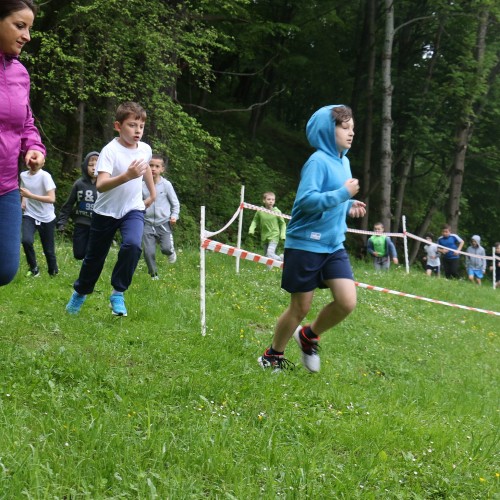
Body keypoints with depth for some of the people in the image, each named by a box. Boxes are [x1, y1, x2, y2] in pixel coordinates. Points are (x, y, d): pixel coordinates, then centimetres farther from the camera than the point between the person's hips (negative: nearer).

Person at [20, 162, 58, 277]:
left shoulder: (45, 176, -16)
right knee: (26, 240, -24)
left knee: (48, 249, 4)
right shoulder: (23, 175, 2)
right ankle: (33, 268, -3)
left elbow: (52, 199, -22)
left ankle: (53, 272, 30)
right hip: (30, 215, 3)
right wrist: (23, 200, 2)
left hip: (46, 218, -3)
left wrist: (30, 195, -25)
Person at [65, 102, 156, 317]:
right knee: (95, 256, 10)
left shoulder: (145, 149, -6)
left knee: (132, 245, -26)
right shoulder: (110, 151, -24)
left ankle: (118, 293, -10)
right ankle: (80, 292, 38)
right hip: (106, 211, -3)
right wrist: (126, 176, -53)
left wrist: (153, 192, 23)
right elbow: (100, 185, -38)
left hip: (133, 209, 3)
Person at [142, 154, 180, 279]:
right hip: (148, 223, 1)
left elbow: (175, 203, 5)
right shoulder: (142, 185, 1)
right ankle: (154, 274, 15)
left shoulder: (166, 184, -2)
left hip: (164, 223, -1)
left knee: (166, 248, -15)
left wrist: (174, 216, -7)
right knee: (149, 252, -5)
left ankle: (171, 252, 23)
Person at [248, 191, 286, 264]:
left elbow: (282, 224, 1)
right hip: (264, 236, 5)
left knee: (270, 254, -21)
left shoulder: (277, 212, -9)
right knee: (266, 255, 11)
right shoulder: (260, 211, -3)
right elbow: (255, 221, 10)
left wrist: (283, 234, -8)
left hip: (274, 236, -5)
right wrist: (251, 229, -5)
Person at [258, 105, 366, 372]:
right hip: (305, 246, -7)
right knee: (300, 308, 3)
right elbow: (306, 200, -25)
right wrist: (343, 194, -24)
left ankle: (309, 336, 20)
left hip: (334, 247, 7)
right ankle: (272, 356, 24)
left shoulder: (343, 162, 11)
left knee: (347, 302, -6)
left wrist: (349, 206, 3)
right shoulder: (318, 161, -15)